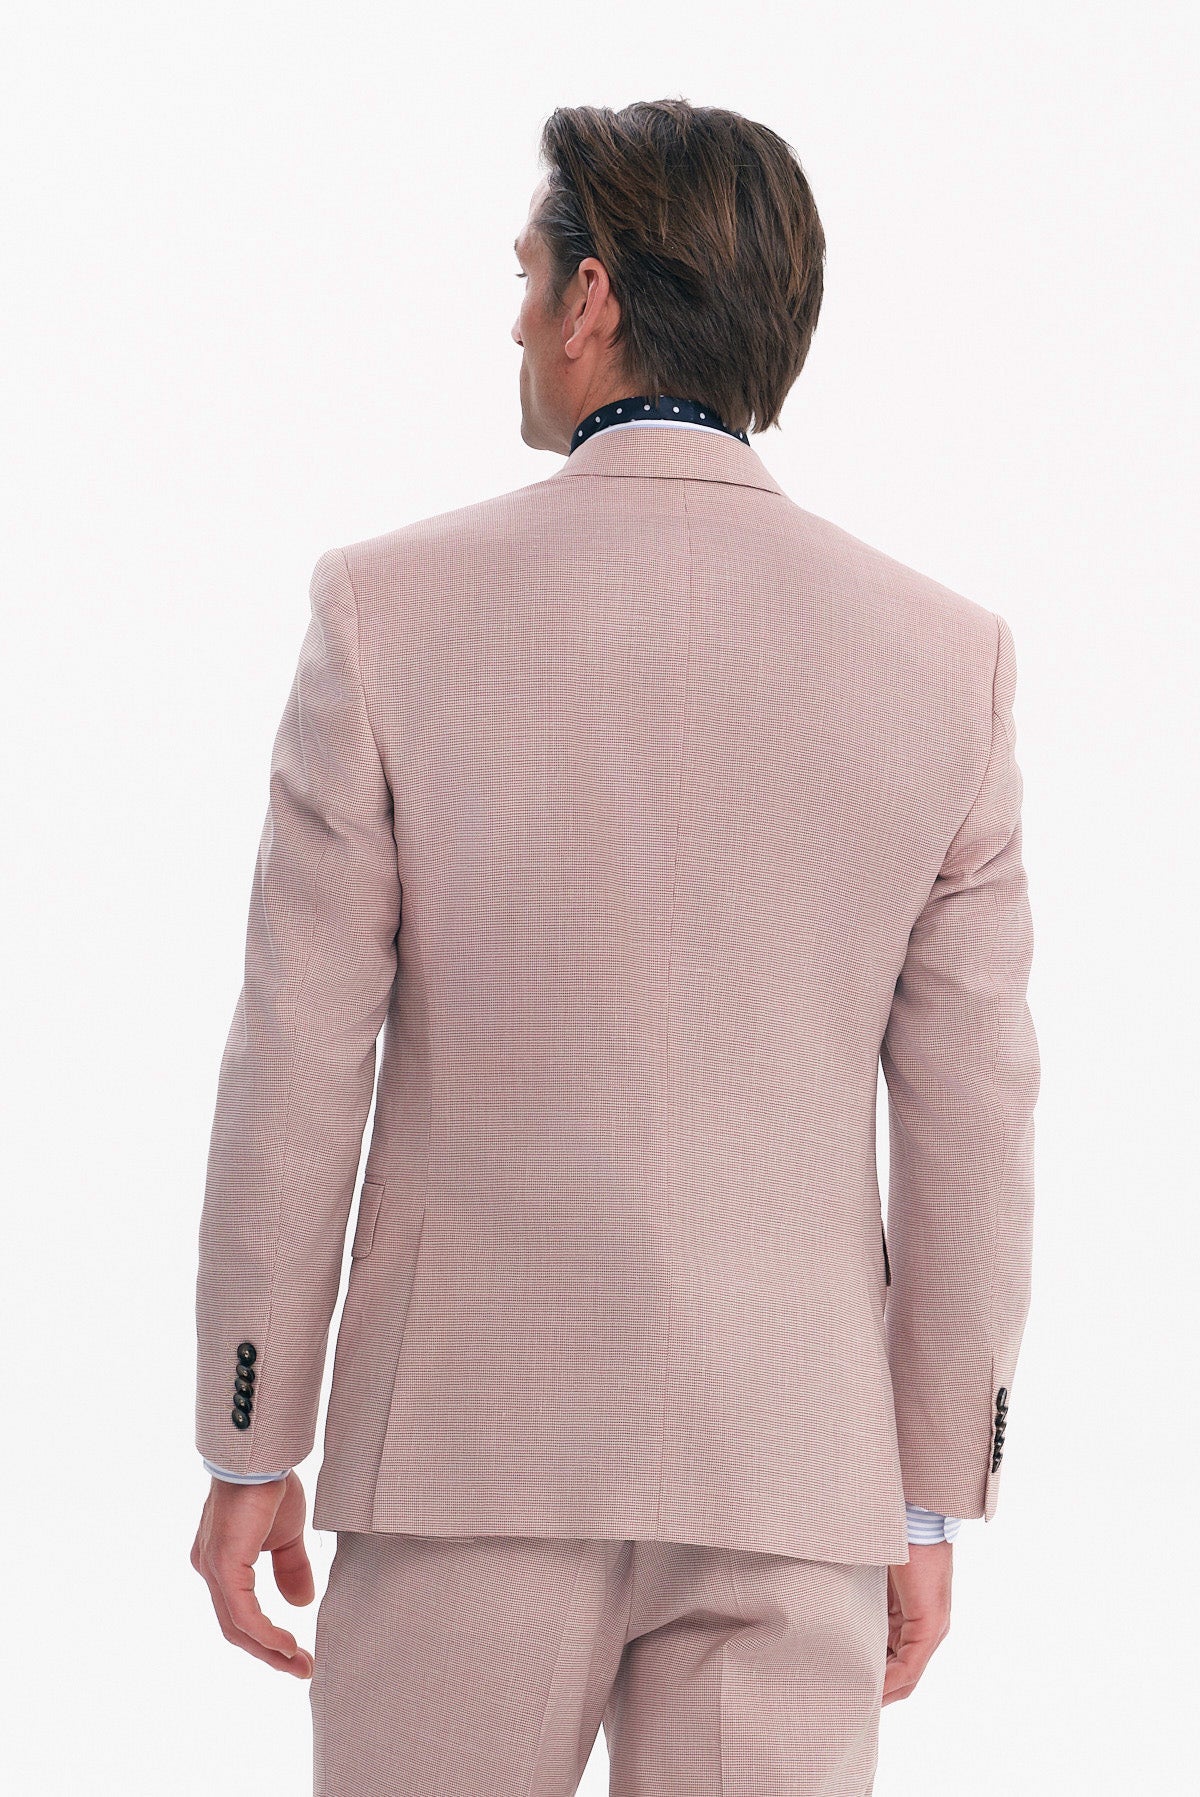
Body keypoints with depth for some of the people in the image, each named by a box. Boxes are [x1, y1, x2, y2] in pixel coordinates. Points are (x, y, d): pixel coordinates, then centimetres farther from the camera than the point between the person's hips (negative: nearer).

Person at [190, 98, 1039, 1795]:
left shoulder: (395, 607, -8)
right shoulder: (944, 653, -2)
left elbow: (298, 1065, -6)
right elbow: (970, 1121, 1)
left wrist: (248, 1449, 3)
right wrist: (934, 1504, 9)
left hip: (478, 1442, -1)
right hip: (788, 1468, 2)